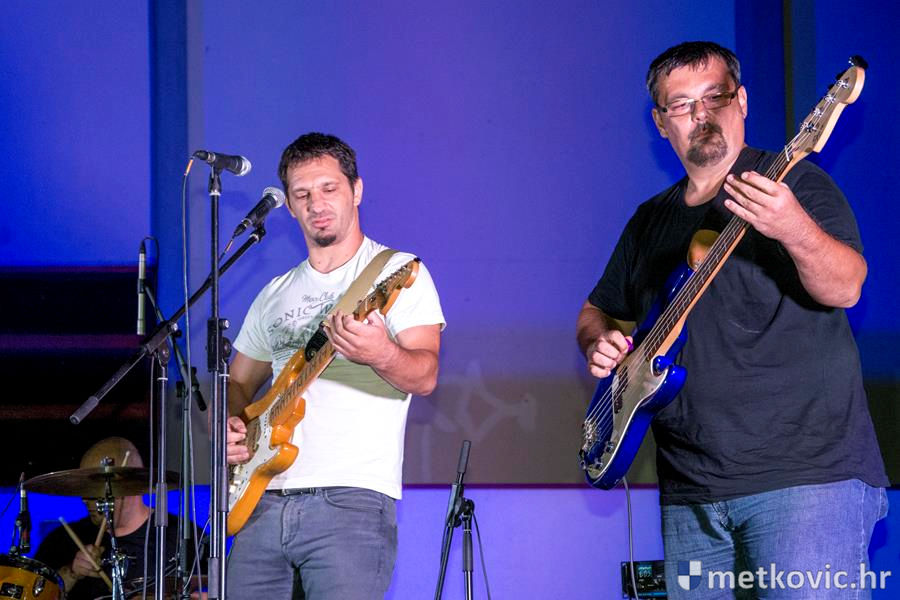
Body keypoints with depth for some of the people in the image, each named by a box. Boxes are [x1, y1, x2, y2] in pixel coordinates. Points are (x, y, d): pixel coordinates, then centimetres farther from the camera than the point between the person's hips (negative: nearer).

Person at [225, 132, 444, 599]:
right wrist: (228, 425, 5)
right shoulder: (276, 295, 21)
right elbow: (239, 382, 28)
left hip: (351, 502, -6)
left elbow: (425, 376, -10)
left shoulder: (398, 273, 2)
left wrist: (381, 355, -32)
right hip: (265, 501, 6)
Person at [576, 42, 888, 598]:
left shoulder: (793, 184, -1)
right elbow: (598, 310, 30)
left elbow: (845, 289, -16)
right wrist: (600, 342, 6)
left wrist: (795, 230, -36)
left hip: (807, 473, -6)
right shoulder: (651, 219, 19)